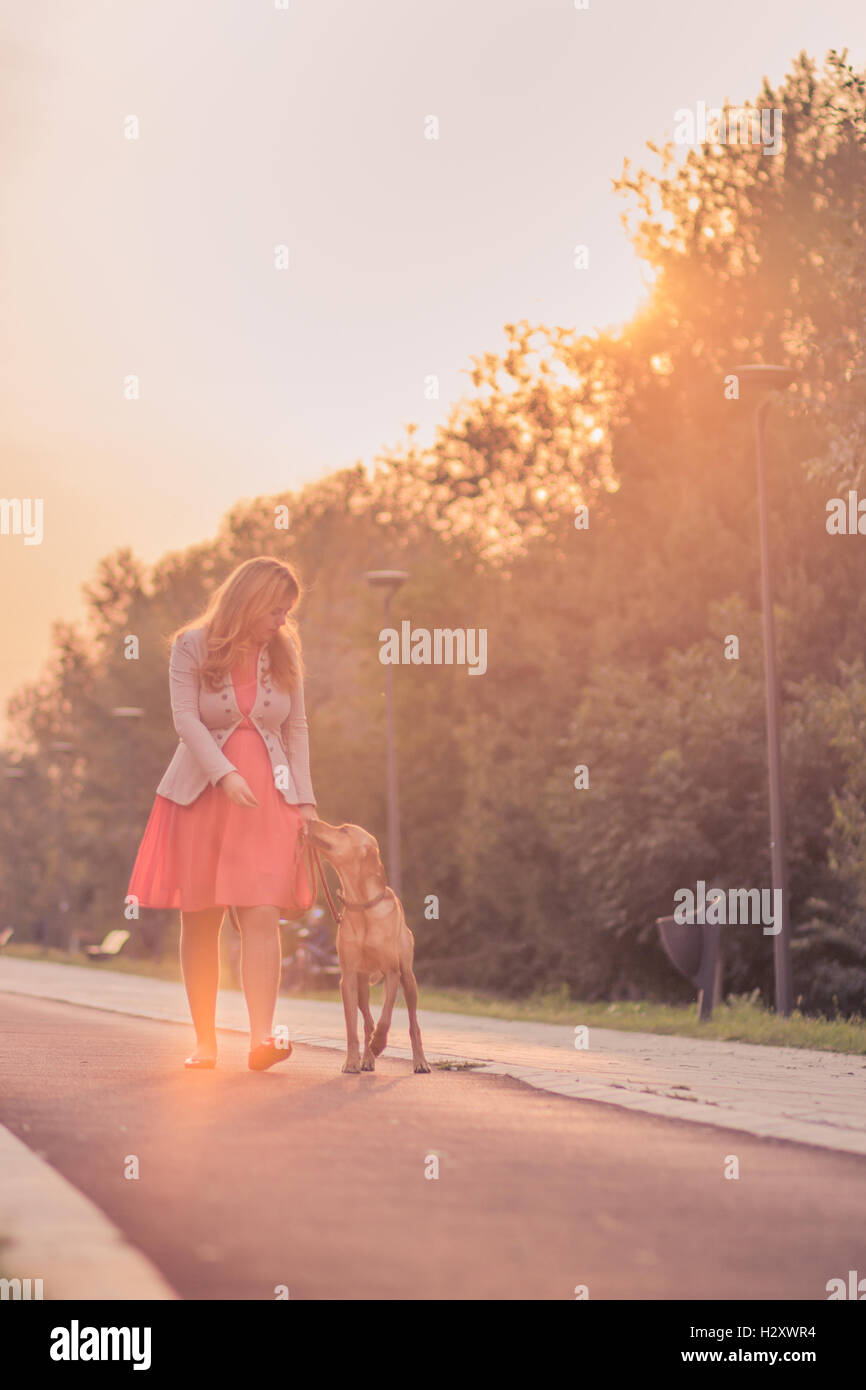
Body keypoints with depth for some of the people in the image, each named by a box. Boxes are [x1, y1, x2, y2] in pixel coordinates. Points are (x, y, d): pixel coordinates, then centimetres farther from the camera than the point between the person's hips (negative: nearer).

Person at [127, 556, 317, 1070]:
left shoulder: (284, 653, 9)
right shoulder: (192, 646, -1)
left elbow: (296, 729, 12)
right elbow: (186, 719, -9)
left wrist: (305, 799, 4)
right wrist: (225, 775, -21)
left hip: (268, 799, 1)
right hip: (202, 794, -1)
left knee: (262, 916, -14)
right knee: (200, 923, 2)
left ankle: (262, 1037, -21)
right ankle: (205, 1041, 10)